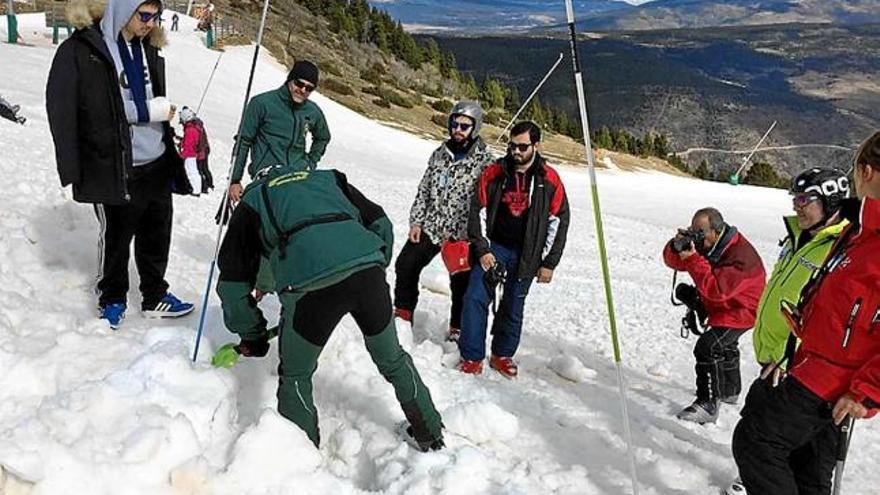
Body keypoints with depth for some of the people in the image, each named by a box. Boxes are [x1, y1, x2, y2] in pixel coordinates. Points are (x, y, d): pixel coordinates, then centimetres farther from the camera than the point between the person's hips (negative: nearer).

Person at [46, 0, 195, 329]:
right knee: (116, 236, 9)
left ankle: (155, 297, 30)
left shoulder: (148, 49, 11)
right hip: (113, 169, -6)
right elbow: (61, 109, -11)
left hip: (156, 165, 6)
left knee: (157, 235, 13)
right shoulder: (80, 50, -10)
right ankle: (112, 299, 29)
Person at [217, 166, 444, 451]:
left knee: (295, 376, 22)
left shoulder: (252, 200, 28)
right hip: (368, 270, 4)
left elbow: (233, 279, 26)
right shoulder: (328, 178, 35)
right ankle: (430, 434, 41)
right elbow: (380, 223, 26)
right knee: (393, 359, 26)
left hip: (311, 281, -3)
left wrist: (252, 335, 37)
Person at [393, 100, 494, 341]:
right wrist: (416, 221, 5)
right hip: (429, 226, 5)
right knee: (405, 265, 8)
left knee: (461, 283, 1)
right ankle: (403, 313, 27)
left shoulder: (484, 160, -10)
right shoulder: (441, 153, 7)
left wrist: (466, 236, -17)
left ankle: (458, 329, 19)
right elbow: (425, 188, 12)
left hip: (460, 233, -5)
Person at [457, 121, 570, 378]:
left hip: (526, 255, 0)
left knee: (513, 307, 9)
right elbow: (478, 212, 1)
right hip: (493, 246, 0)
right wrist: (482, 249, -8)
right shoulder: (493, 173, -2)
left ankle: (502, 355, 28)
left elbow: (558, 222, 1)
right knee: (476, 298, -11)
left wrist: (548, 263, -1)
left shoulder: (549, 180, -3)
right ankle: (472, 357, -1)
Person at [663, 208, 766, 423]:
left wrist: (693, 259, -44)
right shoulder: (701, 242, -10)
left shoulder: (740, 255, -35)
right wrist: (677, 247, -30)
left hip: (740, 311, -10)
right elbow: (672, 260, -7)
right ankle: (730, 391, 54)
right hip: (719, 306, 10)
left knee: (708, 347, -25)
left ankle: (708, 405, -16)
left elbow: (717, 290, -44)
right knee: (725, 347, 29)